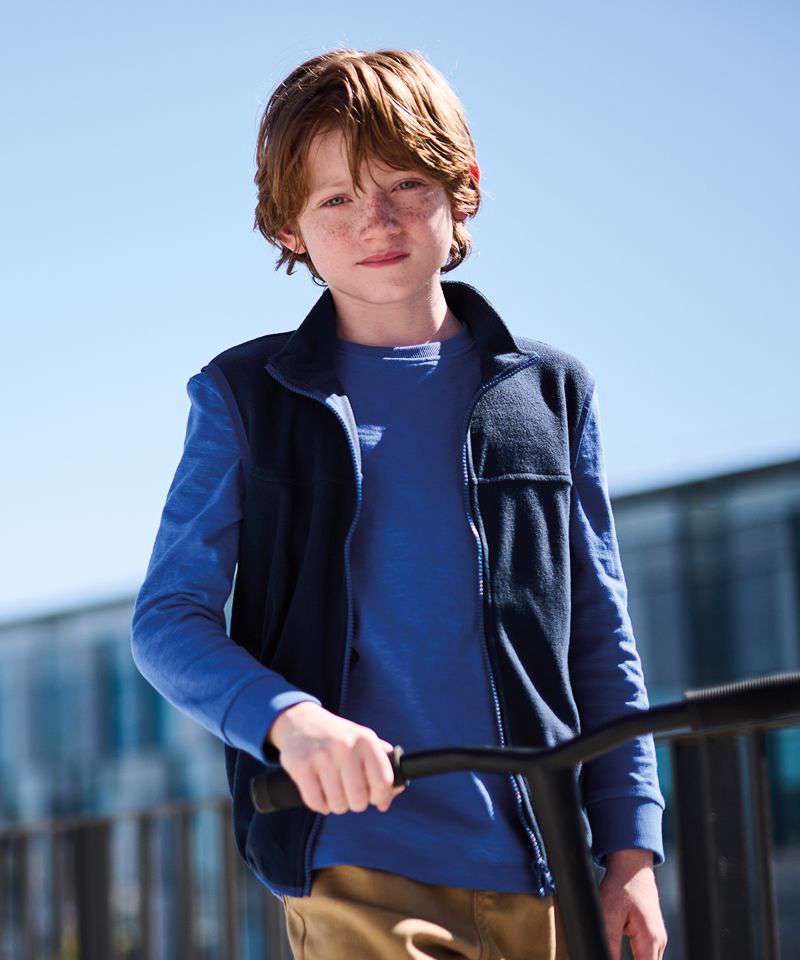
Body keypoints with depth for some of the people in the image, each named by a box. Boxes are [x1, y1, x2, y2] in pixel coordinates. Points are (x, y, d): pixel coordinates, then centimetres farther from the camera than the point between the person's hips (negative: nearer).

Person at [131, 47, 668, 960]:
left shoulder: (549, 393, 10)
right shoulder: (246, 397, 5)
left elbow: (600, 641, 12)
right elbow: (167, 617, 1)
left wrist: (633, 849, 6)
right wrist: (285, 717, -19)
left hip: (532, 868, 3)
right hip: (352, 863, -2)